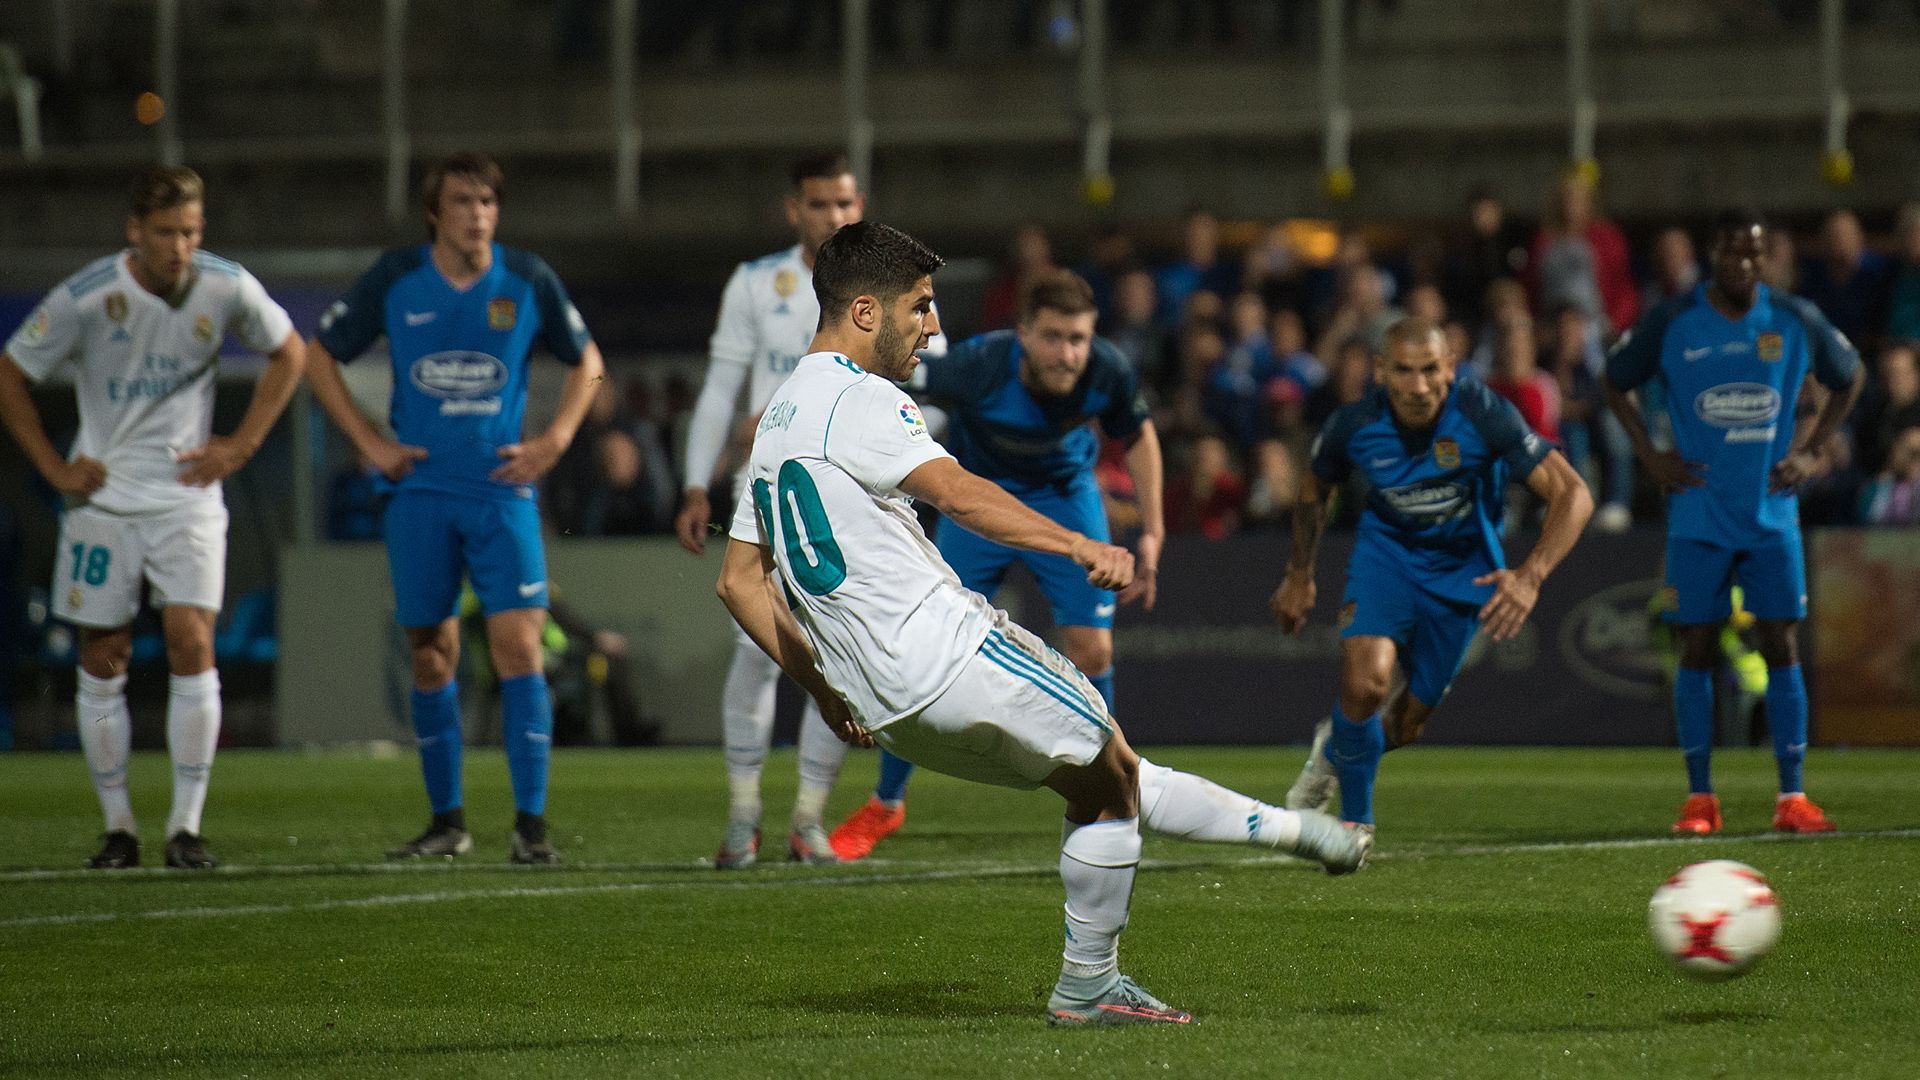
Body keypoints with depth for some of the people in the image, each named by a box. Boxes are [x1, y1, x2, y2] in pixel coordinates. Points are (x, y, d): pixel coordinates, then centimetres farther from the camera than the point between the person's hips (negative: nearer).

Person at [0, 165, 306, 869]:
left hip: (187, 495, 0)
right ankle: (118, 828, 12)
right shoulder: (85, 297, -13)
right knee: (102, 662, 2)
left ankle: (186, 827, -6)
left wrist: (240, 447, 4)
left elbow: (289, 354, 10)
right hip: (103, 498, 0)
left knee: (191, 646, -11)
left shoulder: (225, 288, -8)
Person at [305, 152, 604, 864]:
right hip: (422, 490, 1)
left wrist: (552, 443, 2)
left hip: (503, 490, -1)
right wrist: (369, 441, 2)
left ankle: (531, 823, -10)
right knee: (431, 657, 5)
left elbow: (586, 362, 15)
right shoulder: (396, 281, 0)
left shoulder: (528, 281, 1)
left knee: (518, 648, -12)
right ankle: (446, 821, 16)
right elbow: (320, 356, 10)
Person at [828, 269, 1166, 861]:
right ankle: (885, 804, 16)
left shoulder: (1108, 372, -26)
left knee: (1091, 650, -8)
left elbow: (1139, 437, -4)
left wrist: (1151, 532, -4)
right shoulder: (982, 365, -36)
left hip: (1065, 498, 2)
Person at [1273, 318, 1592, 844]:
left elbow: (1572, 494, -28)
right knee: (1365, 678, -26)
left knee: (1409, 721, 7)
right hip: (1386, 552, 0)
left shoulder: (1482, 415, -28)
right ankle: (1355, 822, -3)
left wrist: (1530, 577, -41)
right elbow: (1315, 490, 5)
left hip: (1462, 568, 0)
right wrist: (1299, 577, 12)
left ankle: (1336, 746, 44)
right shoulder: (1353, 425, -20)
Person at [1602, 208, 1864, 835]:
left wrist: (1811, 452, 6)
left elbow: (1848, 378, 17)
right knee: (1697, 649, -1)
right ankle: (1699, 798, 5)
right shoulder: (1672, 324, -4)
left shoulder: (1796, 323, 0)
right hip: (1699, 518, -1)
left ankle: (1792, 797, 2)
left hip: (1773, 517, 1)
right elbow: (1616, 382, 11)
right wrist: (1650, 457, 2)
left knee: (1781, 647, -2)